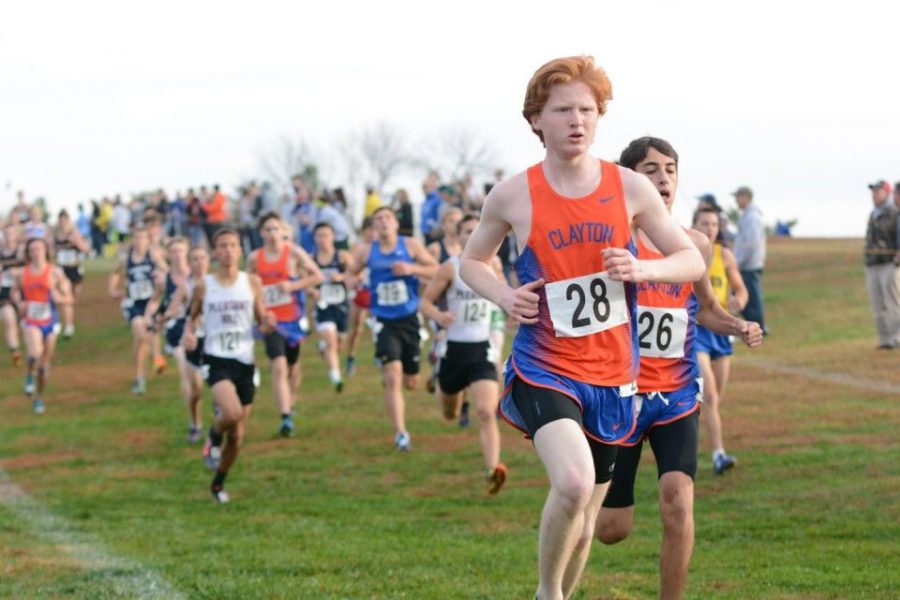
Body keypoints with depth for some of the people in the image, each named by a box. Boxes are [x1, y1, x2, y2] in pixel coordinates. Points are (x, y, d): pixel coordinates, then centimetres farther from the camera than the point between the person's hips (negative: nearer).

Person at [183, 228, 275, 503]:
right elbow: (193, 317, 14)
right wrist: (189, 333, -8)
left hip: (244, 361, 3)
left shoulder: (252, 283, 4)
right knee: (231, 413, -30)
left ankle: (218, 483, 29)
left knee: (237, 434, 7)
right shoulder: (204, 286, 1)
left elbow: (261, 322, 10)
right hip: (216, 359, -3)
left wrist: (268, 324, -13)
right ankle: (214, 437, 5)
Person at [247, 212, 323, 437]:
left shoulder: (294, 253, -4)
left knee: (293, 366, 14)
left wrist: (293, 285, -15)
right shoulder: (255, 258, 3)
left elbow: (317, 276, -3)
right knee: (279, 366, -16)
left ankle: (290, 407, 38)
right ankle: (286, 417, -22)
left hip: (293, 317, 0)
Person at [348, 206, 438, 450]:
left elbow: (436, 271, -3)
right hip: (384, 323, -1)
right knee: (392, 377, -17)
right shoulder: (366, 252, 1)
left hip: (409, 320, 1)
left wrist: (412, 268, -19)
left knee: (411, 382, 11)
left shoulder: (411, 246, -1)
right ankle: (400, 433, -15)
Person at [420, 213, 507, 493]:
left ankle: (493, 469, -29)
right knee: (450, 414, 20)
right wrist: (439, 316, -27)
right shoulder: (450, 268, -9)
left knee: (486, 412, -18)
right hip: (454, 349, 0)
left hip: (482, 350, 0)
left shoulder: (492, 264, 1)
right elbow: (425, 301, -8)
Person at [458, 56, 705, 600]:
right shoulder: (513, 196, -3)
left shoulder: (630, 189, 0)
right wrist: (504, 296, -8)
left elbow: (693, 262, 7)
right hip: (543, 371, -3)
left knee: (584, 516, 13)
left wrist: (641, 269, -14)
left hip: (612, 376, 3)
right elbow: (472, 261, 14)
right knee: (573, 484, -28)